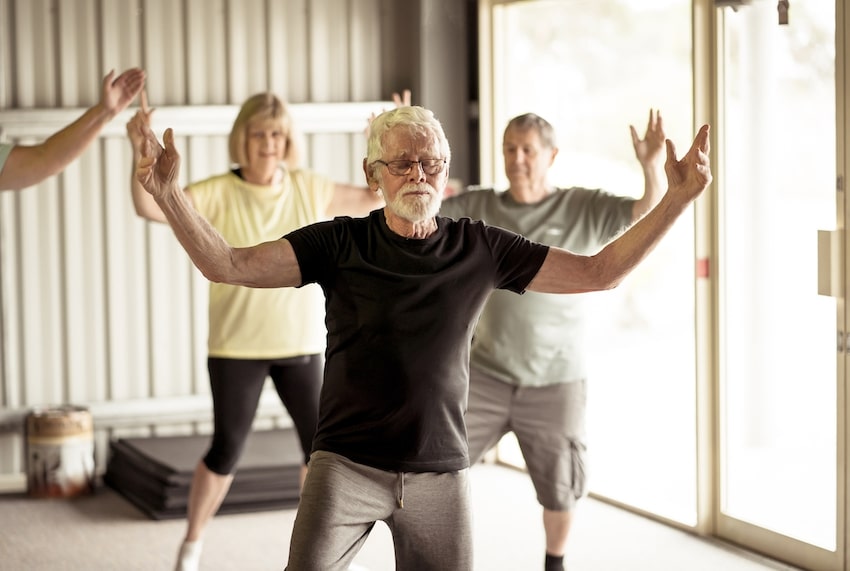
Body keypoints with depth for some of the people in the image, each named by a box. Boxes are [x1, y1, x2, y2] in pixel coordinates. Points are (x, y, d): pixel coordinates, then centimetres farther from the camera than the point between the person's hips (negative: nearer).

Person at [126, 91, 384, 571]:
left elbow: (375, 200, 8)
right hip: (237, 348, -3)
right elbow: (150, 207, -22)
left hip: (301, 345, 3)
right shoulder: (218, 195, -10)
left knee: (321, 444, 7)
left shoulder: (310, 189, 1)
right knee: (227, 451, 1)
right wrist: (141, 154, -38)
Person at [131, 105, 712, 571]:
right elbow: (228, 265, -10)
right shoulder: (339, 244, -2)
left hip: (441, 472, 2)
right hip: (347, 465, -2)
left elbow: (598, 272, 5)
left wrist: (676, 200, -3)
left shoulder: (480, 248, 3)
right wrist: (168, 193, -24)